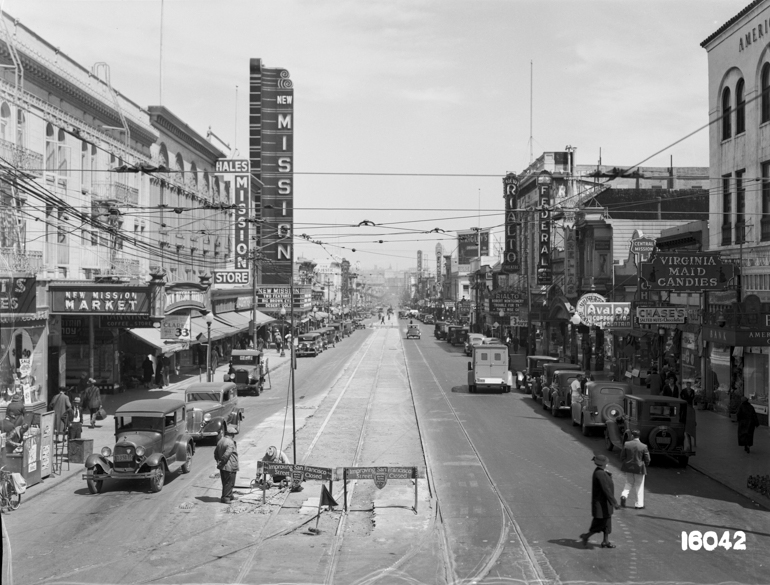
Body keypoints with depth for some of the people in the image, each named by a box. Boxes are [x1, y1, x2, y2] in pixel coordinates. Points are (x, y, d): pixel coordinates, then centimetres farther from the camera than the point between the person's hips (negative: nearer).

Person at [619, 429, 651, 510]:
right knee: (638, 486, 11)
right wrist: (644, 466, 12)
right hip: (639, 468, -2)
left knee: (629, 483, 22)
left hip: (628, 467, 2)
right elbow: (647, 460, -8)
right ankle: (639, 504, 17)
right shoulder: (643, 446, -14)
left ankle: (624, 495, -2)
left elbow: (622, 457, -3)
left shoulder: (626, 444, -9)